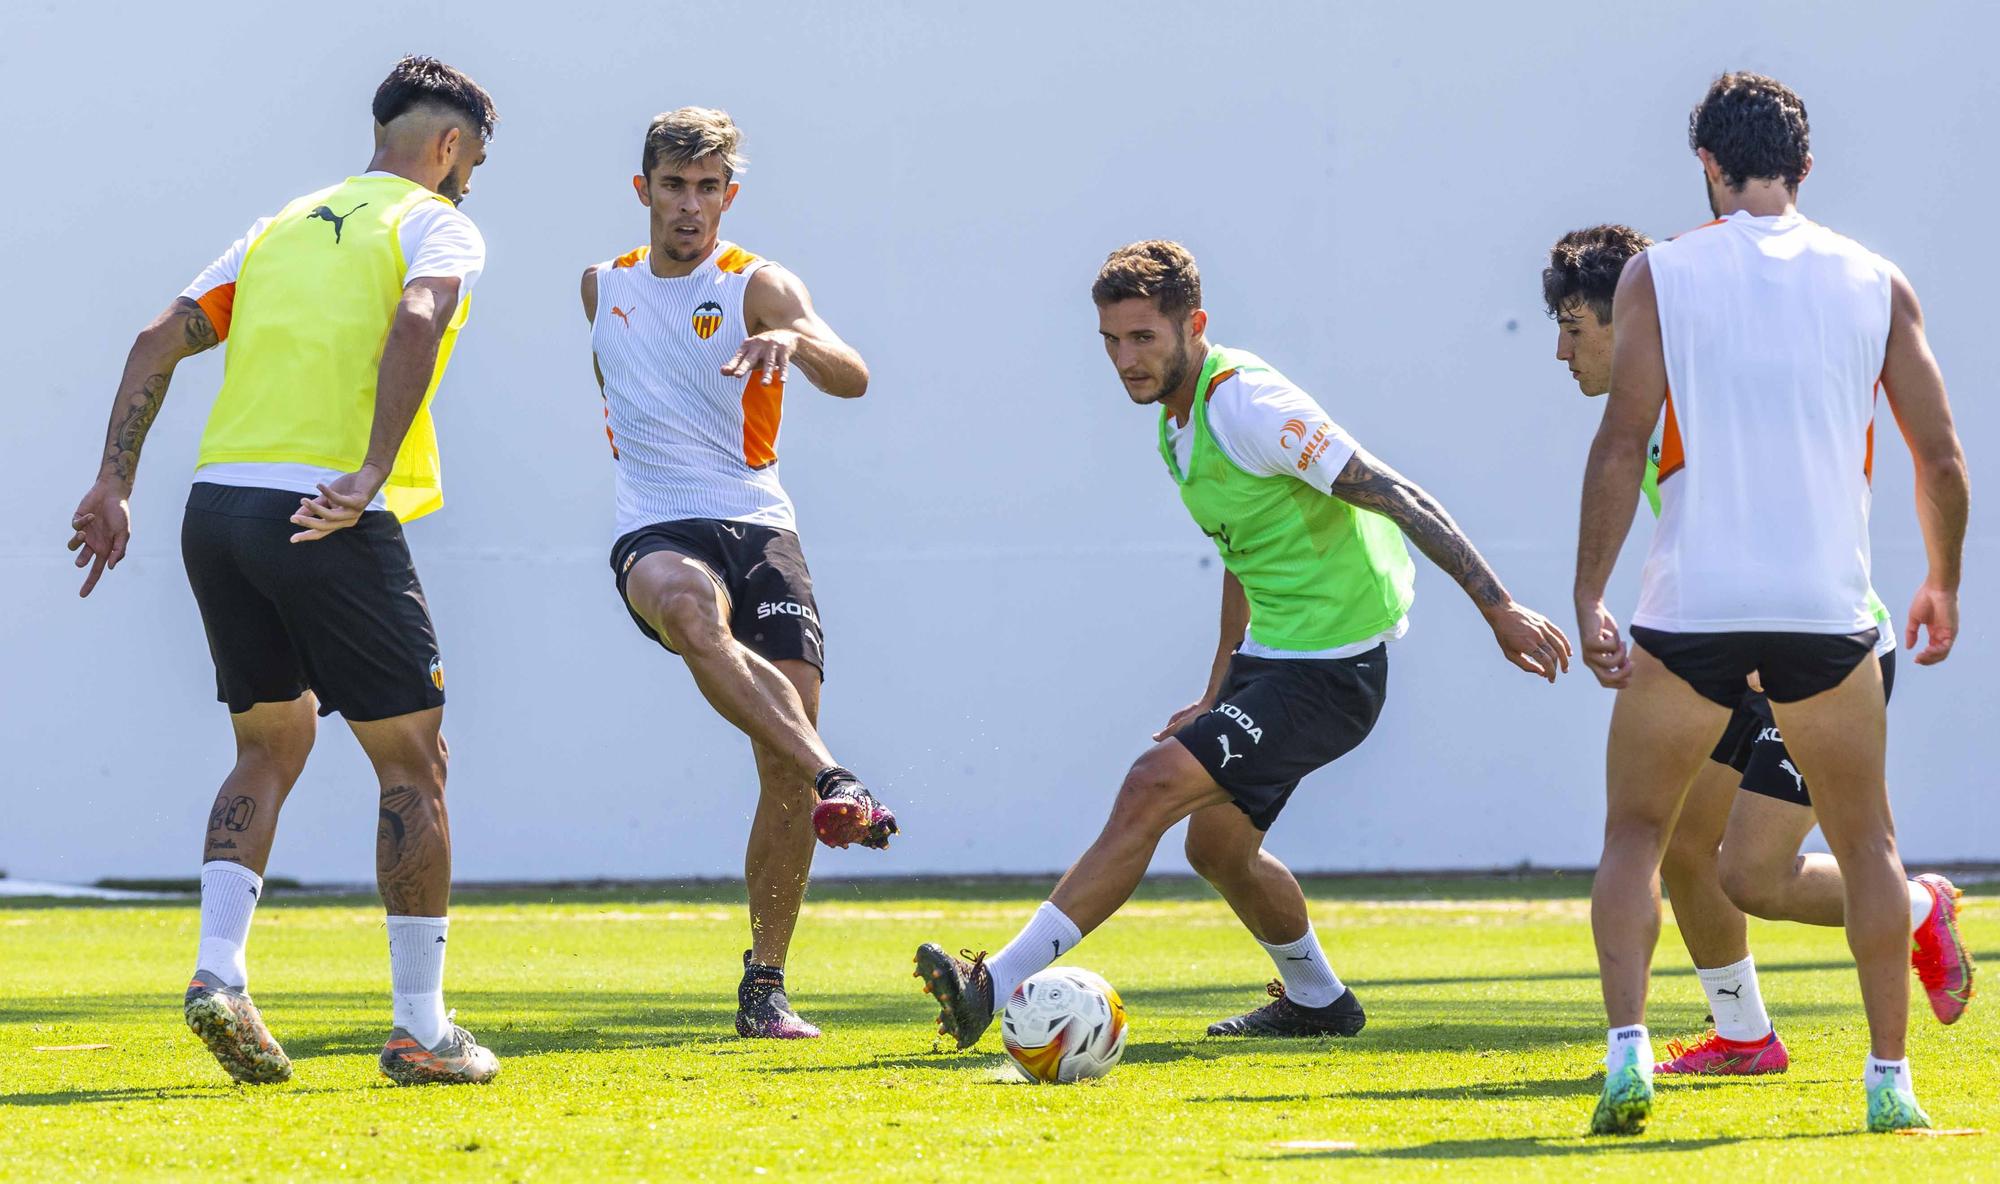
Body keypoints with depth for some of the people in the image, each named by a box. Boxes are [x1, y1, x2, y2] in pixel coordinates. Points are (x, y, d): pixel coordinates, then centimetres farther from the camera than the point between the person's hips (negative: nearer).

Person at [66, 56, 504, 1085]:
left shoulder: (281, 228, 22)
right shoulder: (440, 226, 4)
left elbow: (159, 342, 14)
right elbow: (417, 324, -18)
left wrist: (114, 487, 11)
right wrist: (373, 473, -25)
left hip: (217, 505, 6)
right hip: (332, 524, -6)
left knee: (270, 748, 20)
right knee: (412, 765, 5)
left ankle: (217, 971, 1)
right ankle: (421, 1030, 5)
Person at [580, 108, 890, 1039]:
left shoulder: (757, 287, 3)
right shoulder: (602, 287, 15)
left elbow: (852, 379, -17)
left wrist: (795, 341, -36)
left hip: (759, 526, 0)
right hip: (656, 534, 0)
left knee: (786, 767, -11)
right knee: (688, 603, -40)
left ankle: (765, 987, 3)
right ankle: (837, 784, -52)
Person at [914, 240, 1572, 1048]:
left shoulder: (1250, 405, -21)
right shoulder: (1177, 416, 9)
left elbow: (1399, 500, -22)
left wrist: (1498, 608, -23)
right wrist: (1217, 697, 23)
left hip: (1329, 670, -10)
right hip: (1272, 653, 10)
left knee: (1153, 788, -19)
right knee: (1217, 844, 19)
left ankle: (998, 987, -20)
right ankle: (1316, 1001, 41)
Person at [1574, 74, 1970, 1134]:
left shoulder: (1659, 274, 0)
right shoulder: (1875, 283, 5)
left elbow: (1622, 444, -7)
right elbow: (1941, 458, 7)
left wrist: (1588, 597, -5)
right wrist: (1943, 584, 22)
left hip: (1690, 608, -1)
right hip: (1828, 609, 1)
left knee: (1634, 834, 13)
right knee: (1866, 844, 16)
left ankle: (1628, 1050, -5)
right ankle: (1889, 1078, 13)